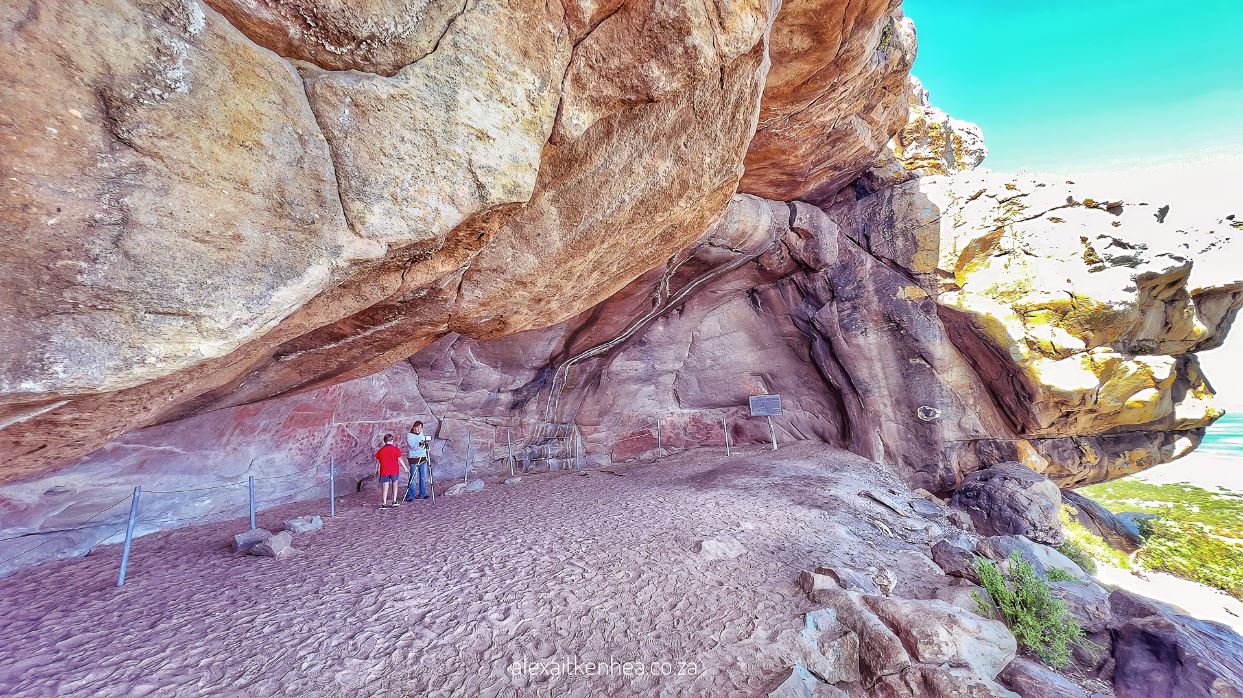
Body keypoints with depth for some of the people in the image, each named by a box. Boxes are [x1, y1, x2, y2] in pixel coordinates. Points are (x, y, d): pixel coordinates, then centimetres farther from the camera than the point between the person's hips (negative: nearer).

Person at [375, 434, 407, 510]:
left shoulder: (380, 450, 3)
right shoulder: (396, 449, -4)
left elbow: (378, 462, 8)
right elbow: (400, 459, -5)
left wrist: (376, 471, 19)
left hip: (384, 471, 1)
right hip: (394, 471, -1)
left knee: (385, 487, 1)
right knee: (394, 484, 17)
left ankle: (384, 503, -6)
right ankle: (394, 501, 16)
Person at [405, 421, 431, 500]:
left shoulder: (422, 434, 14)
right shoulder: (409, 435, -5)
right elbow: (413, 446, -19)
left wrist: (426, 442, 2)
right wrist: (420, 443, -34)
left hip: (423, 459, 7)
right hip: (414, 459, -6)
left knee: (424, 478, 9)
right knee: (413, 479, -8)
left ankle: (422, 494, 18)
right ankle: (410, 496, -1)